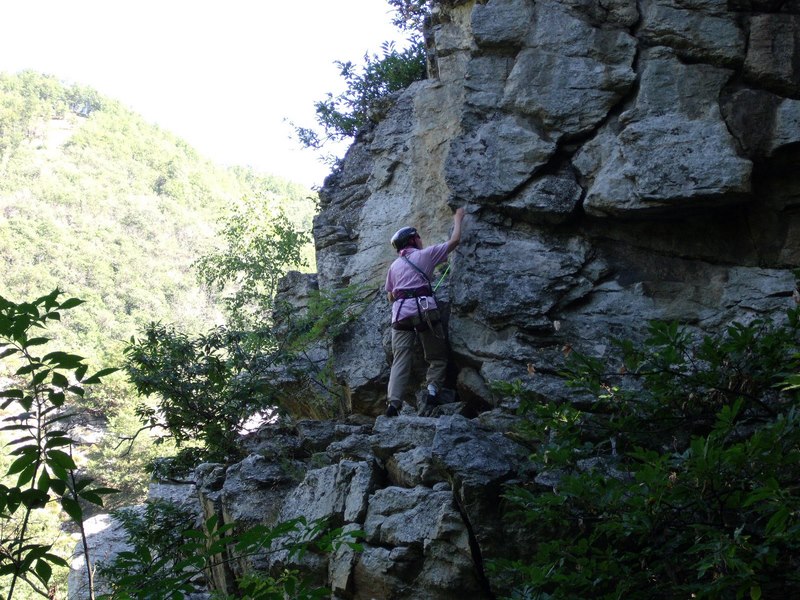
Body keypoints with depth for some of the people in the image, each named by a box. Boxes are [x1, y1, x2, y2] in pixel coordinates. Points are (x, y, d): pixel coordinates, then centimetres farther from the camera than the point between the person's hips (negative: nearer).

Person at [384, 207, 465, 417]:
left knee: (400, 359, -2)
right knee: (437, 356, 11)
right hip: (424, 309, -3)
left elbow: (390, 296, 25)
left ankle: (393, 402, -18)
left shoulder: (395, 265, 23)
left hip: (400, 312, 3)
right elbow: (454, 240, 13)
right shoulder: (426, 254, 10)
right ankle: (432, 388, -12)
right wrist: (458, 219, 28)